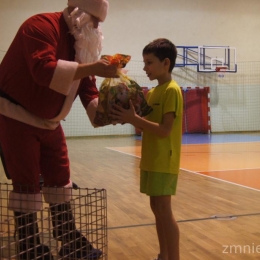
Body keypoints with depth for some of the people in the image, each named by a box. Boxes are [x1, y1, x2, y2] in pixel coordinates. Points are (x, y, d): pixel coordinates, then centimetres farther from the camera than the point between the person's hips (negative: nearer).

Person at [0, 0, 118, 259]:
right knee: (27, 183, -3)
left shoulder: (83, 42, 6)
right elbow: (44, 70, -36)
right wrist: (93, 67, -35)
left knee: (59, 179, 11)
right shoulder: (42, 26, -20)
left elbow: (86, 86, 4)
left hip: (48, 122, 8)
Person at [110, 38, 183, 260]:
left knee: (163, 209, -7)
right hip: (151, 160, 9)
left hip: (164, 161, -9)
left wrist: (134, 119, -24)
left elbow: (165, 130, -21)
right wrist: (130, 117, -2)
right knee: (157, 208, 13)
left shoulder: (172, 91, -14)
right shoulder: (153, 92, 14)